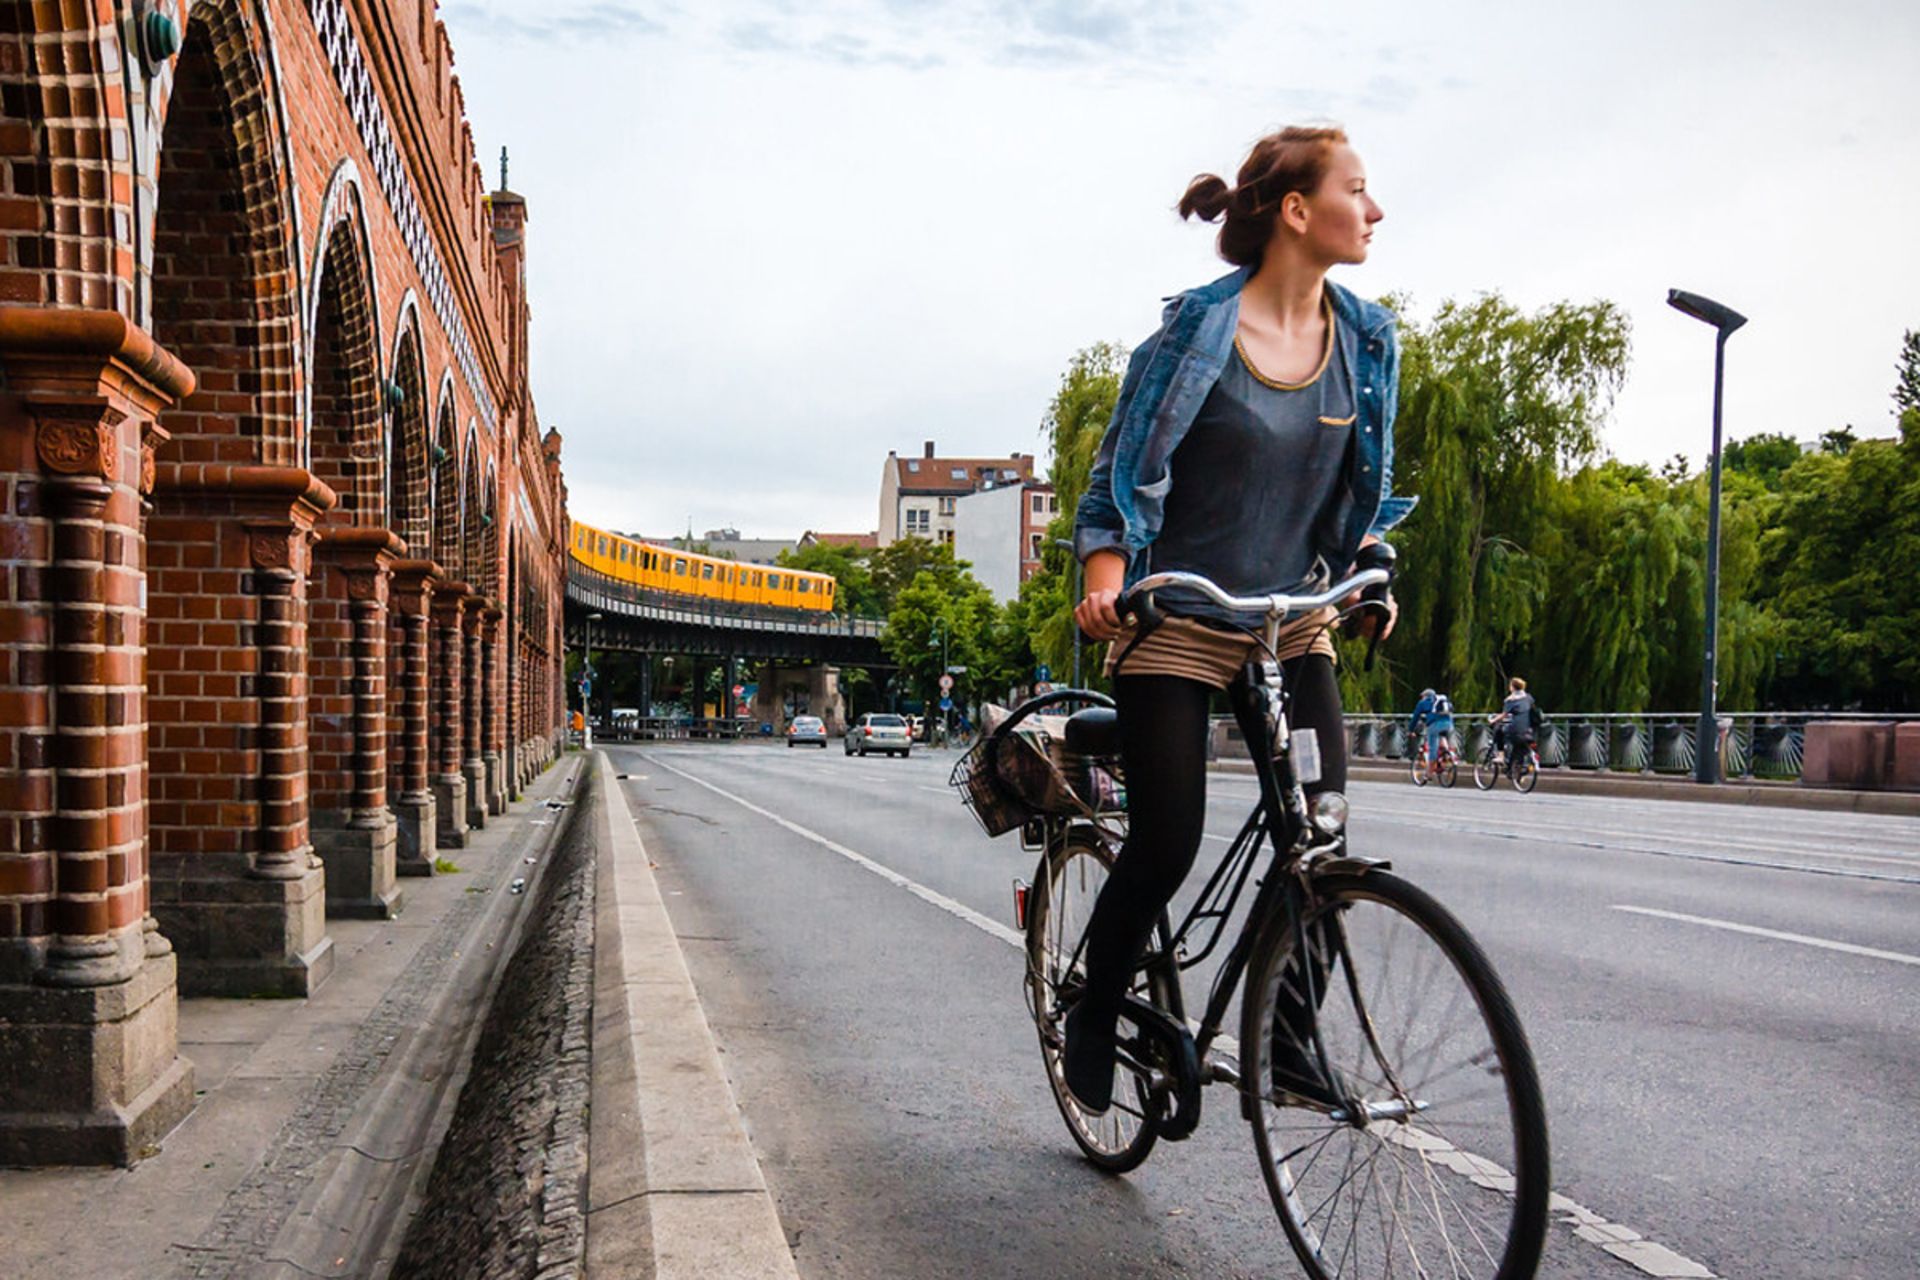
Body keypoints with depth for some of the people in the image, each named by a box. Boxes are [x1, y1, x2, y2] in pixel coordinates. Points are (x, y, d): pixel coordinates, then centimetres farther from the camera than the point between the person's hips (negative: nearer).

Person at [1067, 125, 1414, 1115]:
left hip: (1292, 624, 5)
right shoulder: (1198, 327, -11)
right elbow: (1122, 473, -7)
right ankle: (1093, 1013, 20)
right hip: (1175, 625, -4)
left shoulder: (1366, 337, 4)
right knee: (1165, 846, -6)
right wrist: (1105, 583, -21)